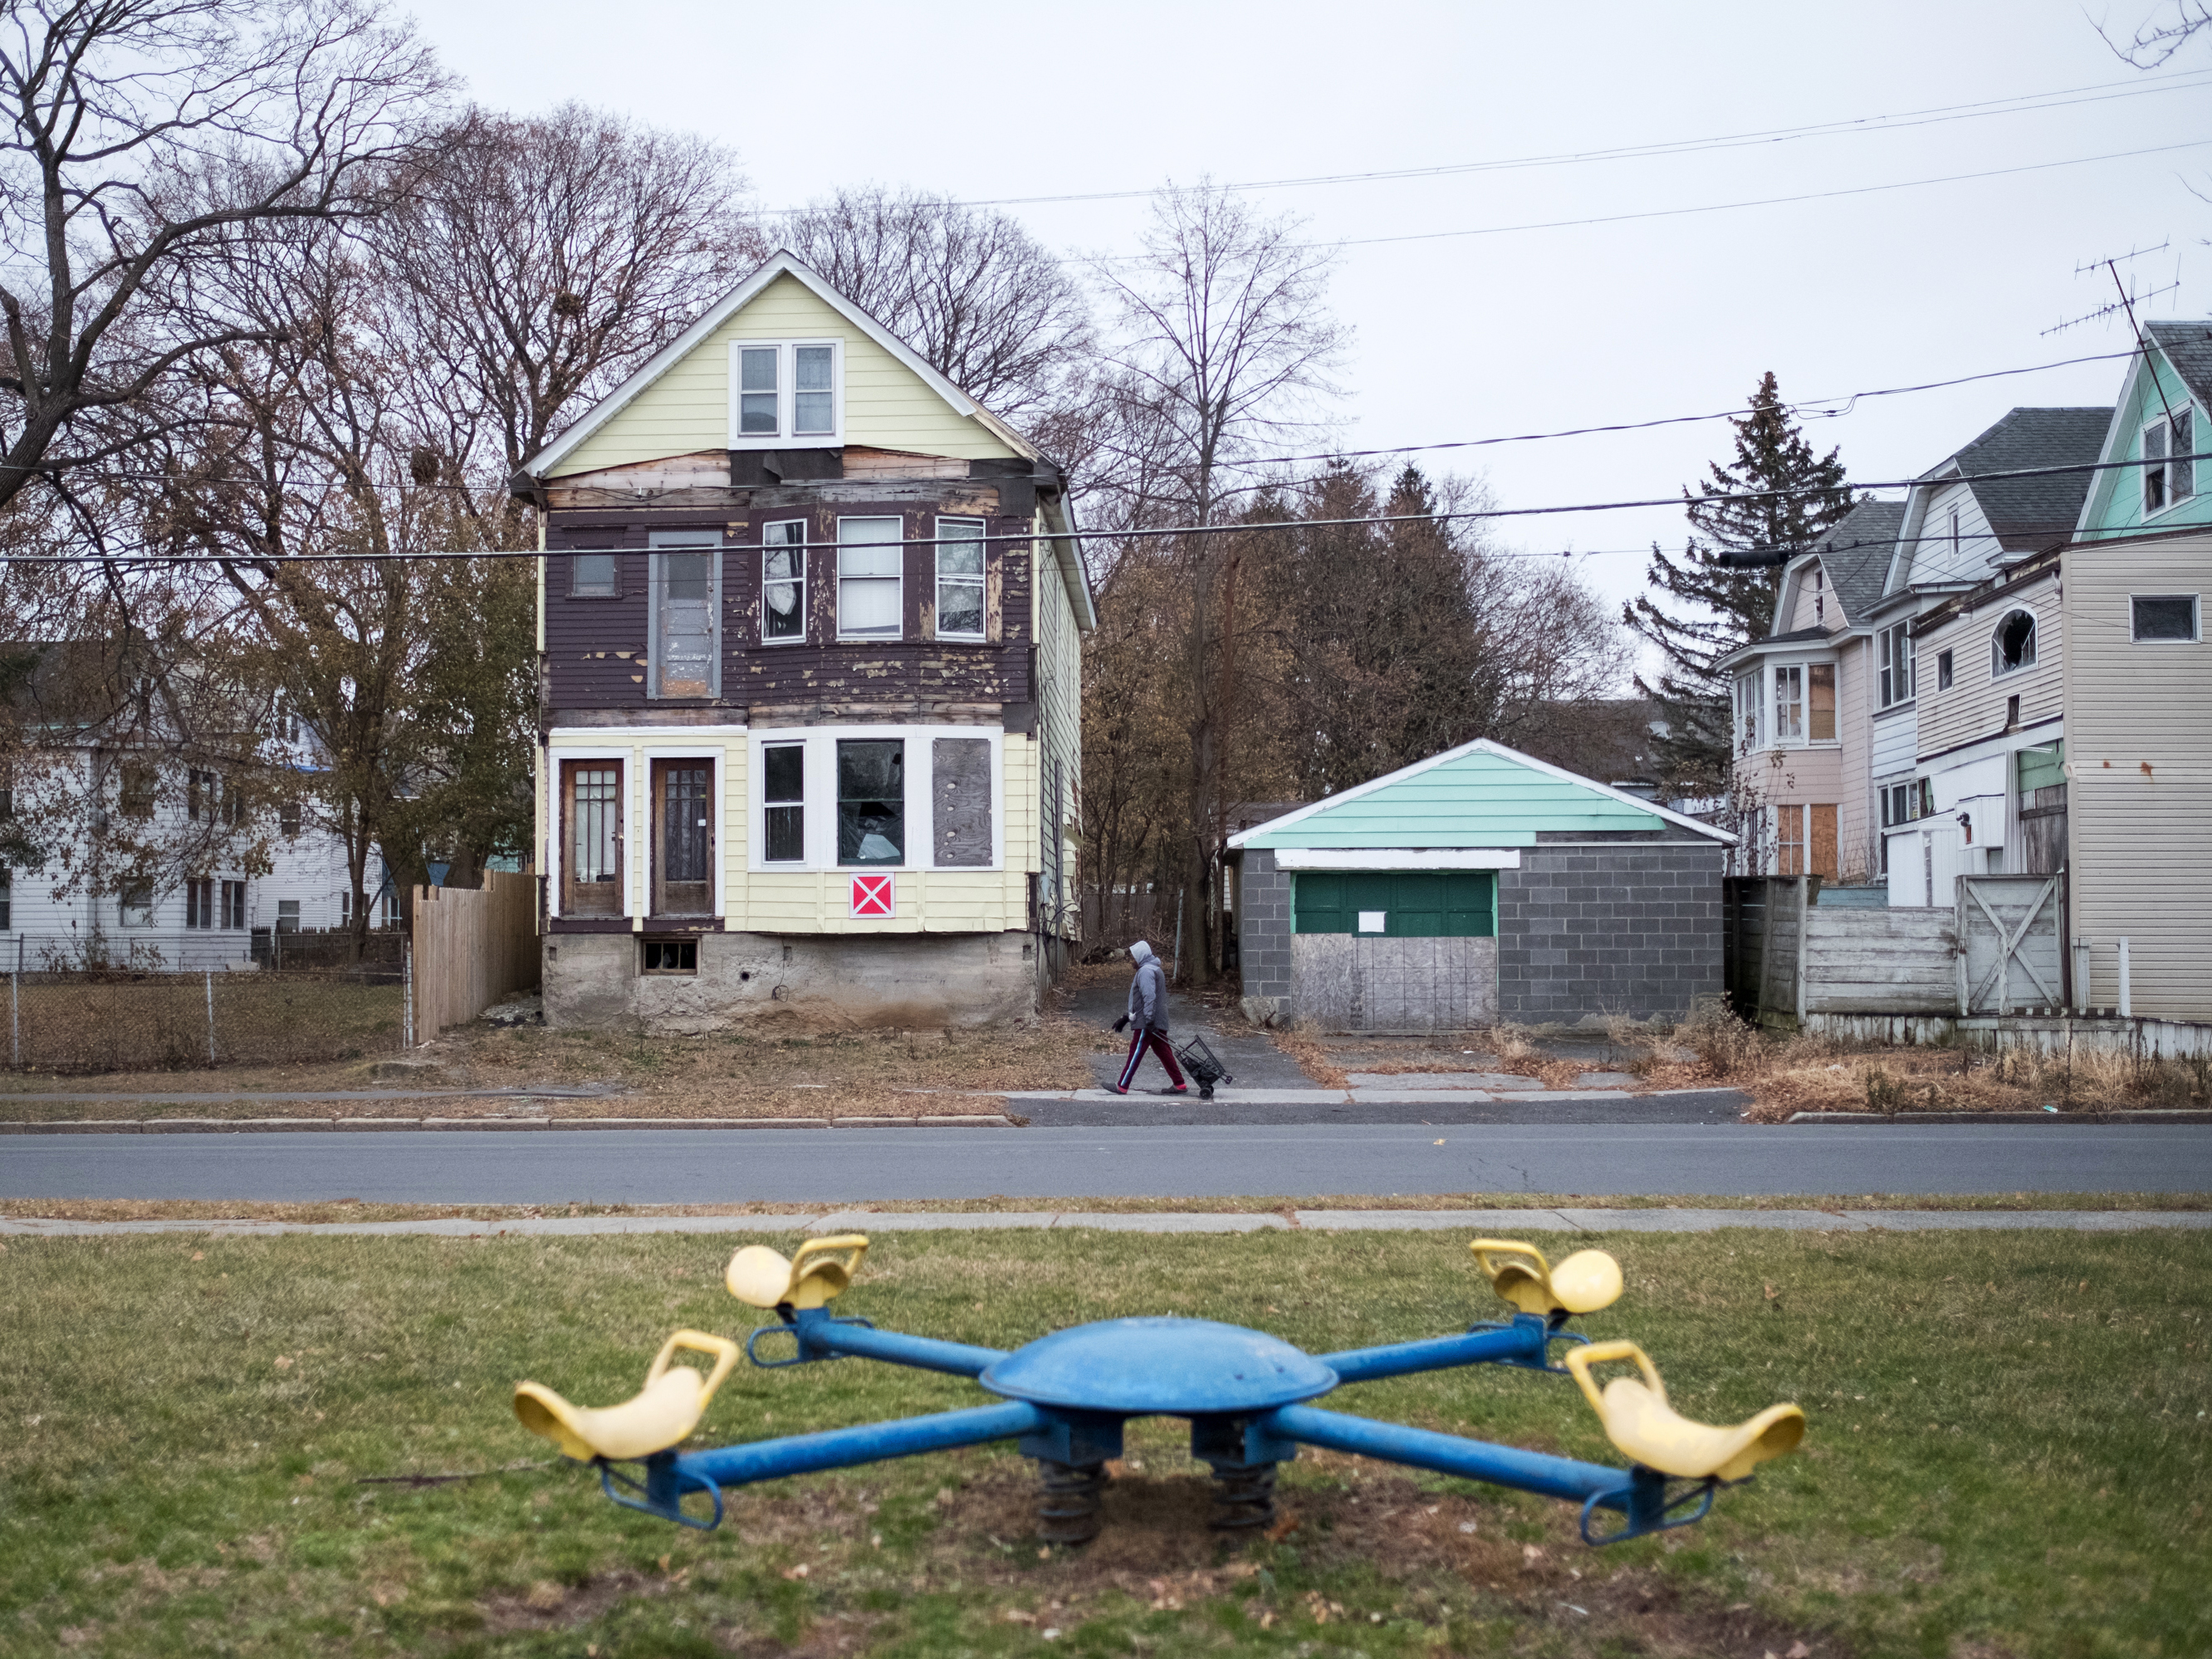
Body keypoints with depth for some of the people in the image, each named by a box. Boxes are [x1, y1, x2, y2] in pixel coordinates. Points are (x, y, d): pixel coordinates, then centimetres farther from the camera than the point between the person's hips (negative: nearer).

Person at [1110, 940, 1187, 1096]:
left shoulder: (1145, 971, -12)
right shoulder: (1154, 969, 22)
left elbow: (1149, 996, -23)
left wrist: (1149, 1020, -27)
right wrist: (1127, 1017, 29)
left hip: (1149, 1023, -10)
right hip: (1158, 1022, 10)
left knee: (1136, 1052, -5)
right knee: (1163, 1052, 10)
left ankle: (1122, 1087, 0)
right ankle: (1179, 1084, 8)